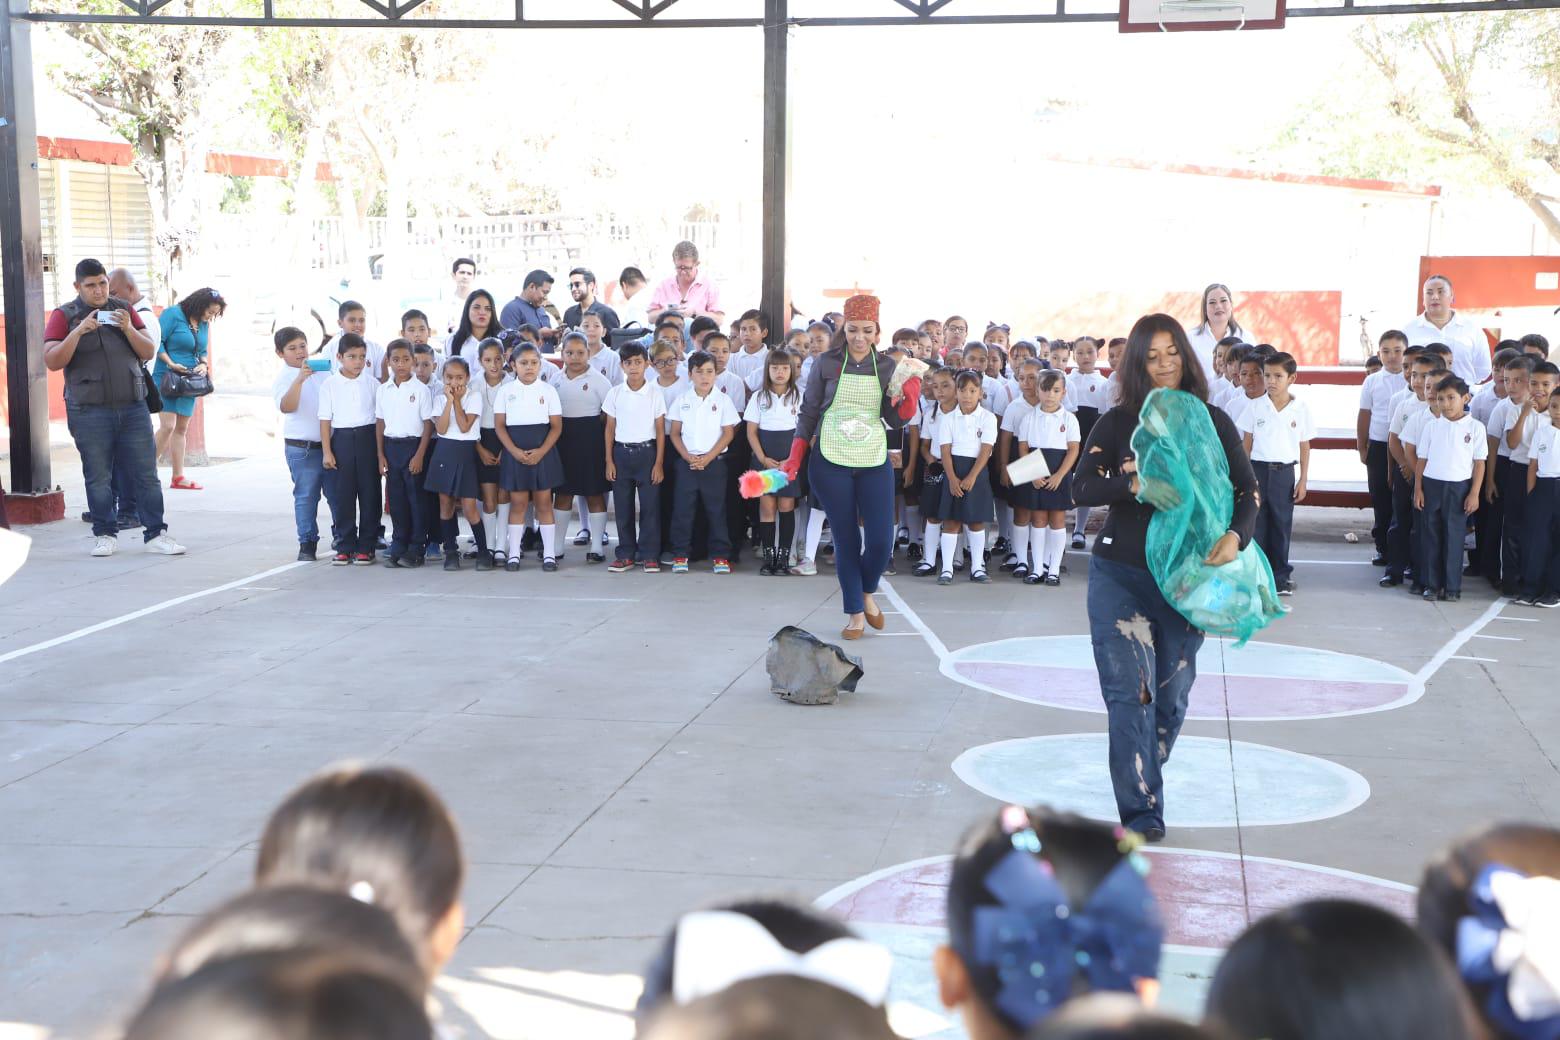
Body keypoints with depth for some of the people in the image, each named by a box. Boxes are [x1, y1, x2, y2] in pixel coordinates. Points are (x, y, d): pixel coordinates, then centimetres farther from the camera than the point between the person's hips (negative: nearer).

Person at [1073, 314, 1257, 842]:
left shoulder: (1213, 423, 3)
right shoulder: (1117, 422, 1)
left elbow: (1247, 490, -1)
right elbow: (1082, 487, -8)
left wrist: (1236, 535, -21)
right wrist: (1131, 485, -27)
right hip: (1121, 575, -1)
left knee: (1170, 695, 9)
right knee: (1129, 692, -9)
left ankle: (1143, 782, 31)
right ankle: (1141, 813, -5)